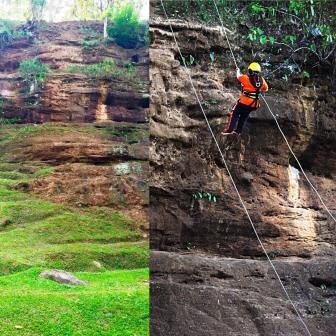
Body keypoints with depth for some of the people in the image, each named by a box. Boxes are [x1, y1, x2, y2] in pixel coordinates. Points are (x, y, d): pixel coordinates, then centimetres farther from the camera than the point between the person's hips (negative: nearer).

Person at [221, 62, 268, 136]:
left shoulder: (246, 78, -13)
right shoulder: (262, 80, 0)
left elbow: (239, 76, 8)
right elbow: (266, 88, 17)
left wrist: (238, 71, 29)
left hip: (244, 102, -5)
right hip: (254, 104, 5)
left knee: (234, 113, 8)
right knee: (244, 116, 22)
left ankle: (230, 129, -1)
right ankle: (238, 130, 28)